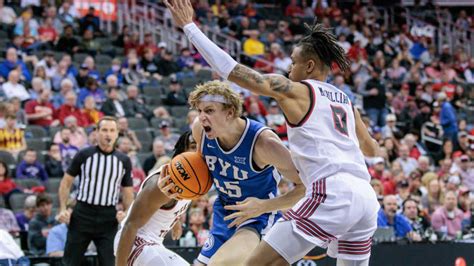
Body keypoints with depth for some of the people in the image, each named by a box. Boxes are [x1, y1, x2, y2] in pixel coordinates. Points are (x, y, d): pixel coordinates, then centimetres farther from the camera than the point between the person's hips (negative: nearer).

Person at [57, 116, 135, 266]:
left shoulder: (124, 161, 6)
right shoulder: (84, 155, 0)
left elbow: (128, 192, 11)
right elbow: (66, 182, 6)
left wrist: (127, 213, -8)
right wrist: (63, 209, -6)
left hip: (108, 218, 1)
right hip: (83, 214, -1)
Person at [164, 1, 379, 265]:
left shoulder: (296, 91, 6)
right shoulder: (346, 102, 24)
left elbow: (233, 70, 3)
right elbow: (372, 149, 41)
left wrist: (189, 26, 11)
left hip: (332, 194, -7)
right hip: (367, 198, 7)